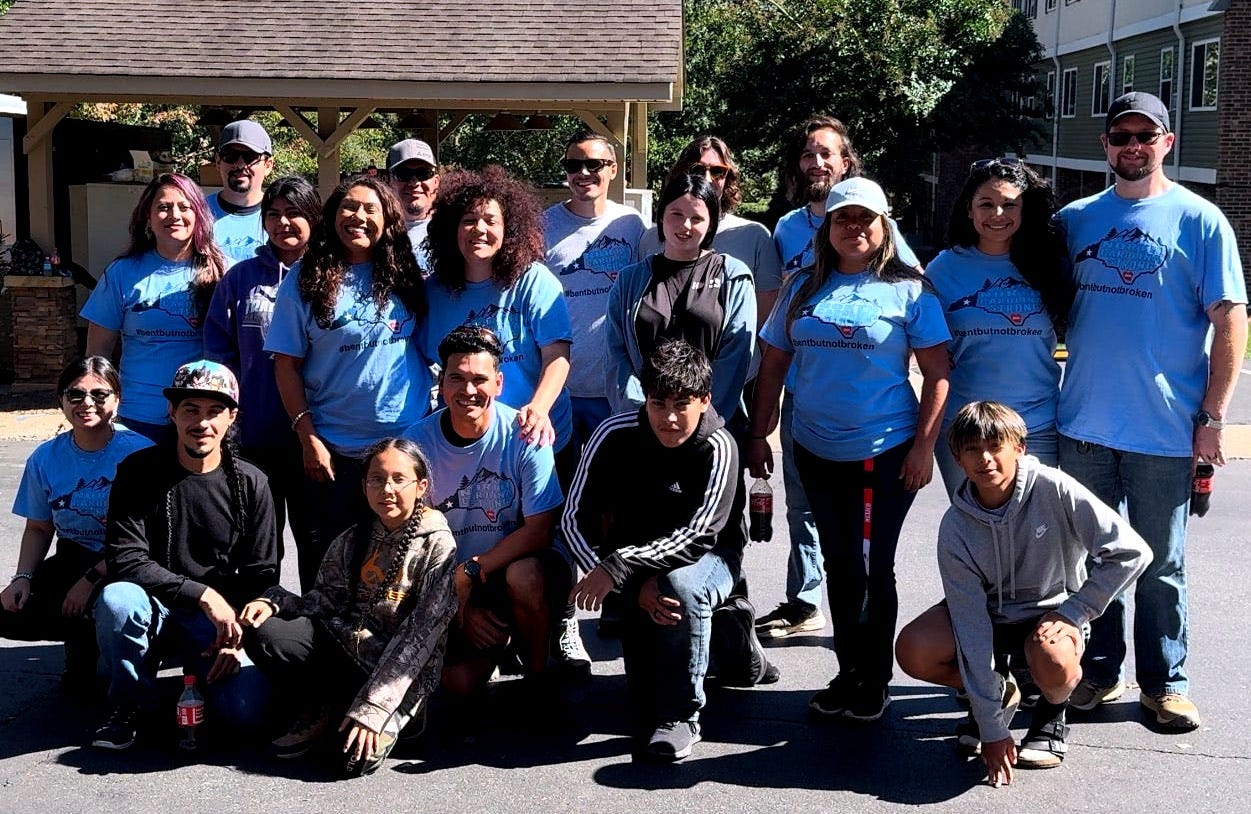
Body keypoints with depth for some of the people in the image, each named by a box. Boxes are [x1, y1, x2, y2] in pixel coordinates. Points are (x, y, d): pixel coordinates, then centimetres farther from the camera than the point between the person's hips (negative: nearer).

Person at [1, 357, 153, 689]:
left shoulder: (139, 452, -15)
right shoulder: (46, 458, 1)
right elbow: (38, 528, 11)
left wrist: (92, 579, -20)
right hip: (71, 560, 5)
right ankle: (87, 633, 10)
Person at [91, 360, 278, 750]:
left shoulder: (250, 484, -1)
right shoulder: (138, 471, -6)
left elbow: (261, 575, 2)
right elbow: (125, 560, -15)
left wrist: (236, 636, -13)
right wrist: (203, 594, -23)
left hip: (219, 621, 1)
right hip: (154, 610, 0)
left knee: (245, 708, -24)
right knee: (117, 598, -36)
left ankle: (198, 670, 12)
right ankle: (125, 705, -9)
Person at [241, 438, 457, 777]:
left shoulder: (438, 545, -10)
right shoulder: (352, 542, 8)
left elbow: (420, 636, -17)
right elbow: (323, 602, 6)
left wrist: (371, 707, -23)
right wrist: (273, 602, -16)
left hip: (403, 671, -5)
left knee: (358, 755, -29)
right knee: (263, 632, -17)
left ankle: (387, 717, 6)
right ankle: (315, 711, 6)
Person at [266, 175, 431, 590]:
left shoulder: (406, 276, 3)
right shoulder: (306, 280, -2)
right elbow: (286, 364, -2)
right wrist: (307, 437, -8)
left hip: (405, 442, 2)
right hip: (333, 449, -1)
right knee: (327, 558, 9)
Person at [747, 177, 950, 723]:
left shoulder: (909, 290, -2)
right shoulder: (803, 288, 8)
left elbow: (937, 374, -4)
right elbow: (773, 365, 12)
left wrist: (923, 446, -10)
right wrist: (758, 434, 8)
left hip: (886, 453, -4)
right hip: (816, 452, 4)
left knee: (873, 569, 2)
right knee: (839, 566, 12)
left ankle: (875, 682, 17)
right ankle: (847, 674, 24)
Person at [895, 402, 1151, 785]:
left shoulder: (1053, 489, -24)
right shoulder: (955, 526, -19)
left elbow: (1131, 552, -21)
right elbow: (971, 623, -20)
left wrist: (1073, 611, -22)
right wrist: (992, 730, -21)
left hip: (1052, 612, -2)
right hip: (990, 612, 3)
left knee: (1052, 661, -37)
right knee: (912, 651, -23)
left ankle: (1052, 711, 3)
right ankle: (999, 692, 8)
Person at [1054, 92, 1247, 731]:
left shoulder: (1200, 221, -2)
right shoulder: (1074, 219, 8)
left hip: (1164, 432, -3)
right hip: (1082, 423, 4)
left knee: (1161, 565, 8)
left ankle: (1164, 683, 21)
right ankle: (1100, 669, 27)